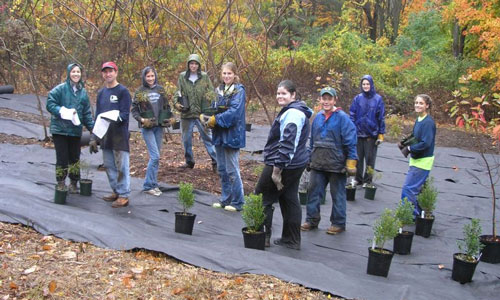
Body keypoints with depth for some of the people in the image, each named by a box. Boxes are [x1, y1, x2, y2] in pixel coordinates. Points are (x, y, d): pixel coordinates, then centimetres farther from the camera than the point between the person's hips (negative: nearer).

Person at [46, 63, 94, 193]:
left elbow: (87, 113, 10)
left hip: (76, 130, 4)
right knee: (62, 158, -1)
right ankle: (61, 184, 11)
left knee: (75, 158, 10)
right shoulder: (60, 89, -7)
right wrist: (63, 112, -21)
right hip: (60, 129, -4)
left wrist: (92, 127, 0)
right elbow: (50, 104, -9)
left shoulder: (83, 92, 9)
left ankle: (73, 183, 23)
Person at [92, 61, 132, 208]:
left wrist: (116, 118, -31)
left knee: (121, 166, -5)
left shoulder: (123, 91, -6)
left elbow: (125, 114, -10)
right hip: (105, 135, 7)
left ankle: (124, 196, 1)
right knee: (109, 165, 12)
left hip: (120, 135, -7)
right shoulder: (101, 92, 15)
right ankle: (116, 191, 25)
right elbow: (97, 115, 17)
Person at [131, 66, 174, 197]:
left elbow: (167, 106, 18)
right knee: (155, 156, -13)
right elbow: (134, 109, 1)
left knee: (156, 156, 9)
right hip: (147, 127, -4)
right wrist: (141, 119, -15)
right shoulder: (140, 91, 0)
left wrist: (170, 117, 3)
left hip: (159, 126, 4)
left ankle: (153, 184, 18)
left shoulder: (160, 89, 10)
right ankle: (148, 186, -4)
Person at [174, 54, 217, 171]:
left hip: (202, 113, -2)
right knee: (186, 138, 13)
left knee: (207, 137, -1)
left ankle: (215, 161, 5)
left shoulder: (204, 76, 0)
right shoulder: (182, 77, 3)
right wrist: (176, 103, -12)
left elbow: (212, 91, 4)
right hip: (186, 113, 2)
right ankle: (189, 161, 28)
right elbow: (178, 92, 5)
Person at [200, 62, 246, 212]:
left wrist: (215, 119, -21)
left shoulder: (239, 91, -10)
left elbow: (234, 112, -20)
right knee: (222, 169, 14)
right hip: (219, 134, 8)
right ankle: (225, 199, 26)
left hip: (232, 135, -8)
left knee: (232, 170, -3)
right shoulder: (220, 90, 12)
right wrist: (204, 116, -8)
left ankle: (237, 202, 8)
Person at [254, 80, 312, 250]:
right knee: (290, 200, 14)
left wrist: (277, 170, -23)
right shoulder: (297, 111, 16)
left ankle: (262, 236, 8)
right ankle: (292, 240, 21)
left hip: (283, 164, -11)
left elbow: (287, 145, -25)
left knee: (263, 199, 0)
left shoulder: (292, 114, -20)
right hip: (297, 164, 11)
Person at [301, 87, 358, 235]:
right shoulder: (318, 117, 9)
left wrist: (351, 162, -14)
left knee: (338, 195, 6)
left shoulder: (342, 117, -9)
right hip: (317, 164, 6)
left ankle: (338, 223, 17)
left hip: (336, 165, -5)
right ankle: (312, 220, 20)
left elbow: (350, 142, -11)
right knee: (313, 191, 8)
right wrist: (310, 158, 19)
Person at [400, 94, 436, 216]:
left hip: (422, 161, -9)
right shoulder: (418, 120, 9)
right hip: (417, 160, 9)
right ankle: (420, 213, 28)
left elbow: (426, 143, -24)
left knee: (409, 188, -7)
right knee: (418, 188, 17)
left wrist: (409, 149, -16)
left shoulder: (428, 122, -19)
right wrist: (405, 144, 2)